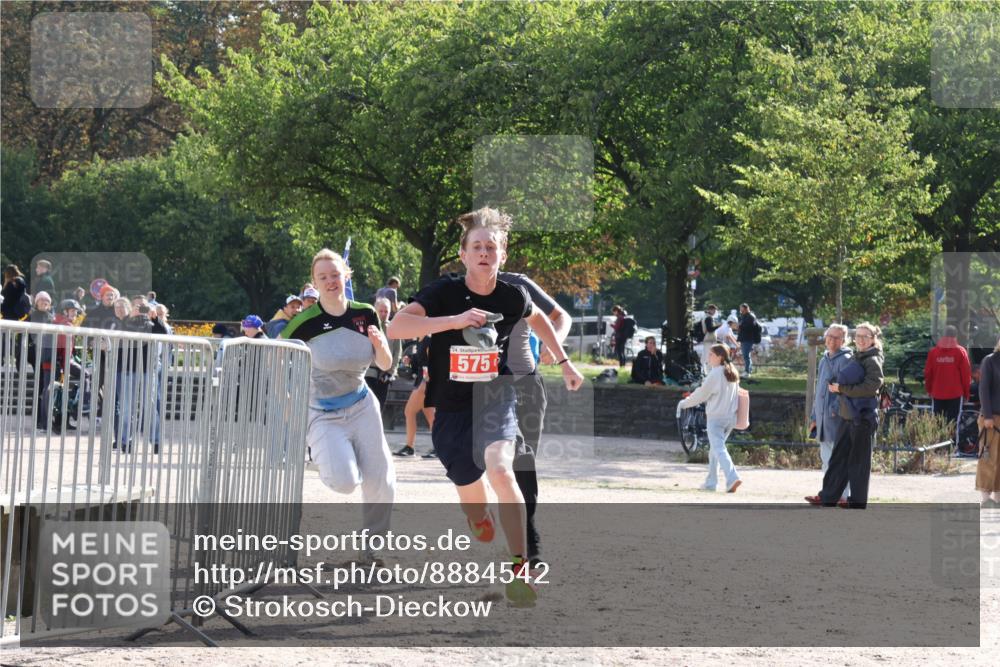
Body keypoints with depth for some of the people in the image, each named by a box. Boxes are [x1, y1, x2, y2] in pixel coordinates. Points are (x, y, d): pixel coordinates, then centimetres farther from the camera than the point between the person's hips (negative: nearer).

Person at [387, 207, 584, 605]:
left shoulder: (513, 297, -6)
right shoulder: (444, 292, -15)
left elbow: (537, 318, 20)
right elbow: (396, 328, -32)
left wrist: (564, 362, 20)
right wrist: (456, 320, -40)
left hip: (494, 396, 0)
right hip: (450, 408, 0)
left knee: (500, 470, -30)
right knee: (470, 493, 14)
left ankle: (520, 568, -26)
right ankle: (480, 522, 54)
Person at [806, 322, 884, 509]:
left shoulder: (873, 360, -9)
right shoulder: (856, 358, 17)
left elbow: (871, 386, -20)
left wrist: (842, 388, -15)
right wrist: (838, 387, 6)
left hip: (863, 416, -8)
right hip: (848, 416, 8)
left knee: (859, 460, -1)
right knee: (839, 457, 11)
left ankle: (858, 501, 7)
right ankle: (828, 497, 16)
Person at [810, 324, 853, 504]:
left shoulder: (845, 360, -9)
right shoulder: (824, 360, 18)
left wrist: (835, 409, -22)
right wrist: (814, 416, 22)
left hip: (837, 416, -9)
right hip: (823, 416, 9)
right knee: (826, 458, 12)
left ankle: (842, 495, -2)